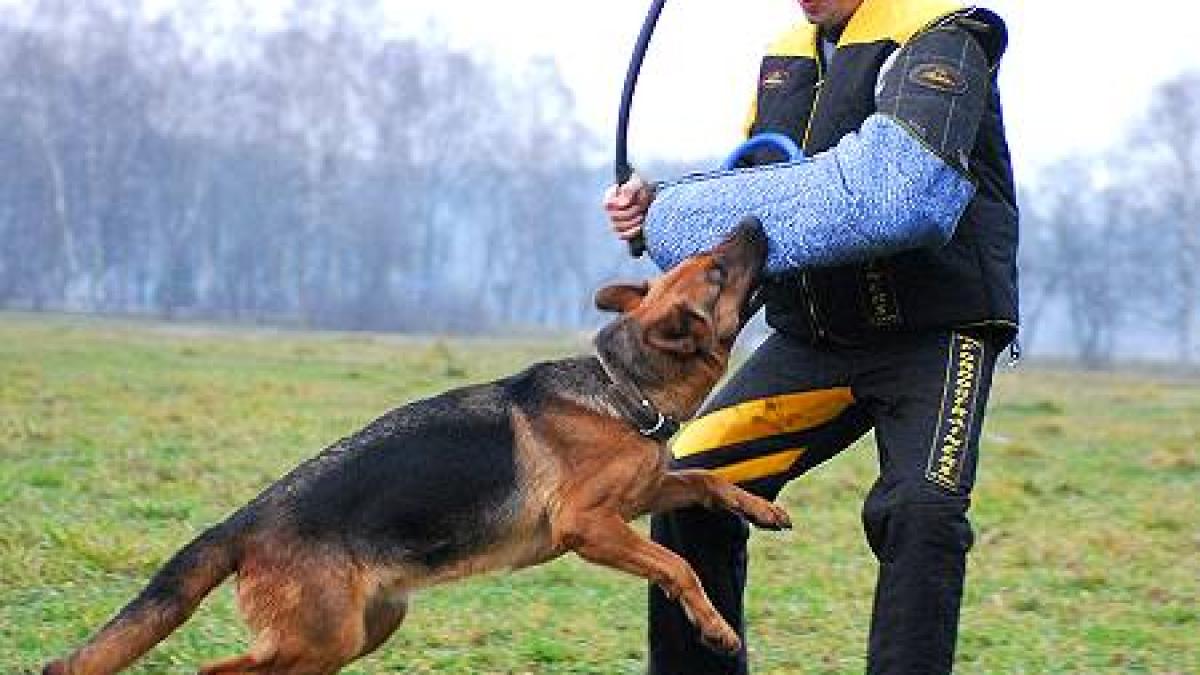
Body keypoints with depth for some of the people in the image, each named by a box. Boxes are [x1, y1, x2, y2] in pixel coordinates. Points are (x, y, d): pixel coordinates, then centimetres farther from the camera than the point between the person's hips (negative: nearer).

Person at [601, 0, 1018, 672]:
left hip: (935, 334, -6)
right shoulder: (786, 55, 10)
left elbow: (896, 183, -31)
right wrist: (659, 210, -4)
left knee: (921, 511, -26)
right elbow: (744, 194, 19)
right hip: (812, 335, 7)